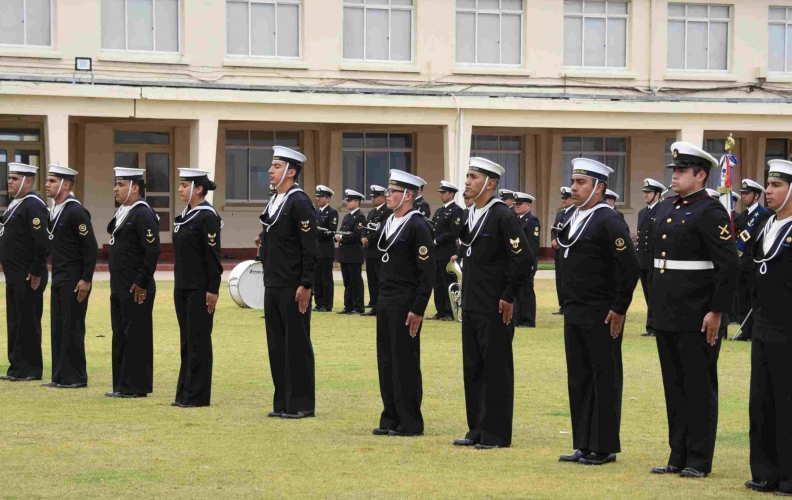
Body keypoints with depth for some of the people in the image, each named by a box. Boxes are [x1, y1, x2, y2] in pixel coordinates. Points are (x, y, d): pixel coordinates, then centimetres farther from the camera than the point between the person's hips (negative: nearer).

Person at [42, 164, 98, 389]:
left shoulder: (75, 211, -15)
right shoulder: (54, 211, 12)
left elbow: (91, 247, -17)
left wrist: (86, 280, -19)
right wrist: (55, 275, 16)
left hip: (74, 281, -9)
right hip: (58, 279, 9)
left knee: (72, 328, -4)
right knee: (58, 328, 9)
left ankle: (76, 377, 1)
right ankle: (60, 376, 14)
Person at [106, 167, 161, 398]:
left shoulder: (143, 215, -15)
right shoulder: (122, 212, 15)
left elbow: (153, 252, -20)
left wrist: (141, 283, -19)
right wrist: (116, 284, 18)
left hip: (136, 290, -10)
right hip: (119, 288, 10)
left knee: (136, 336, -3)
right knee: (120, 336, 12)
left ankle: (135, 387, 1)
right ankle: (122, 385, 18)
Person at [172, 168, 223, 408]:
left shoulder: (207, 216, -13)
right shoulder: (185, 215, 13)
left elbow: (213, 255, -16)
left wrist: (213, 289, -18)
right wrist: (178, 284, 18)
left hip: (200, 288, -9)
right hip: (182, 286, 9)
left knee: (199, 339, -4)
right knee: (186, 340, 11)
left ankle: (198, 395, 0)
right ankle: (185, 393, 15)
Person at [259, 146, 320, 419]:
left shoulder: (299, 202, -13)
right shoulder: (274, 201, 14)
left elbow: (311, 248, -16)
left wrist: (306, 286, -19)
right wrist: (268, 279, 18)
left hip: (293, 288, -9)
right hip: (273, 286, 9)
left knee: (297, 344, -2)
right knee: (277, 344, 10)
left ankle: (301, 403, 3)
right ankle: (283, 402, 15)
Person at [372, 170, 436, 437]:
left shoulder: (418, 226, -13)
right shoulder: (389, 223, 13)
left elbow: (428, 272, -15)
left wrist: (417, 310, -18)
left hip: (405, 304, -8)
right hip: (385, 302, 8)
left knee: (405, 363, -3)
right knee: (386, 361, 9)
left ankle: (410, 423, 4)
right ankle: (391, 419, 16)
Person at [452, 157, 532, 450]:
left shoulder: (502, 216, -14)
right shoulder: (470, 215, 12)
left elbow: (524, 259, -18)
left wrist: (508, 296, -15)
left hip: (494, 310, -9)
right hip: (471, 307, 9)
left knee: (496, 370, -2)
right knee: (472, 369, 12)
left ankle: (497, 434, 4)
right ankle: (477, 430, 20)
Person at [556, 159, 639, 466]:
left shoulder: (609, 222, -14)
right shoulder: (575, 220, 13)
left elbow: (630, 267, -18)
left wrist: (619, 309, -17)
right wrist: (569, 305, 16)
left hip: (601, 316, -9)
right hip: (574, 314, 9)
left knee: (605, 380, -1)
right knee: (579, 379, 11)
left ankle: (605, 448, 4)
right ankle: (584, 444, 18)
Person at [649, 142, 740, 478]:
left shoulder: (710, 212, -12)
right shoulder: (665, 209, 13)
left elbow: (729, 266, -16)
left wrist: (717, 312, -18)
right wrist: (655, 304, 17)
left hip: (697, 319, -8)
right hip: (667, 317, 8)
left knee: (699, 388, 1)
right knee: (674, 388, 12)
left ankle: (699, 460, 6)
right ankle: (678, 456, 19)